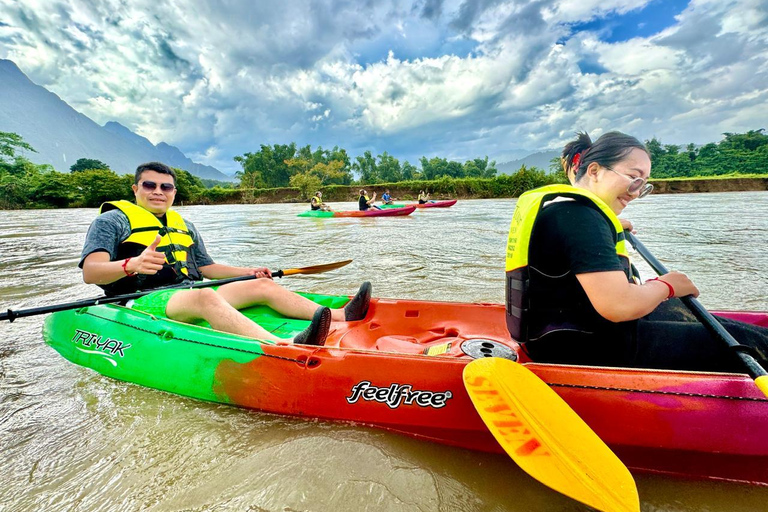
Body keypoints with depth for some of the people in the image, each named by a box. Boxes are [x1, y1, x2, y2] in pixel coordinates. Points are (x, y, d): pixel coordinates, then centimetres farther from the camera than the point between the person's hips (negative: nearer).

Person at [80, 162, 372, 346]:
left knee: (264, 285, -6)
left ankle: (340, 316, -14)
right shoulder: (113, 220, 3)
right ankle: (283, 347, -61)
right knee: (204, 296, -39)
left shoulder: (184, 226, 22)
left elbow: (206, 268, 24)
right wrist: (130, 264, -31)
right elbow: (90, 272, -10)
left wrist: (247, 272, 12)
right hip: (145, 301, -6)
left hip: (192, 295, 7)